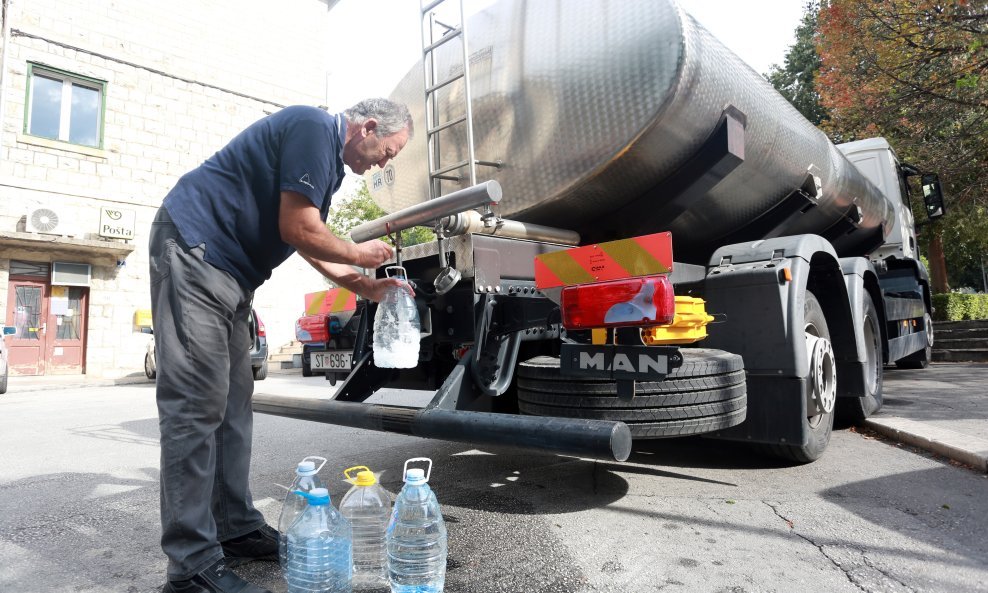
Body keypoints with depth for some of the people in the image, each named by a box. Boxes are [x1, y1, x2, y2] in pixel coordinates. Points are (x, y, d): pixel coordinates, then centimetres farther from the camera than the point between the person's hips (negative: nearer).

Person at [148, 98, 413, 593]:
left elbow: (312, 246, 23)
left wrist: (367, 287, 16)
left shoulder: (329, 161, 19)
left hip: (228, 270, 11)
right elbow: (296, 229, -18)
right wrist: (358, 254, -2)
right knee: (197, 404, -11)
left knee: (232, 402, 9)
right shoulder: (314, 127, -12)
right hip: (193, 248, -10)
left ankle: (238, 531, 17)